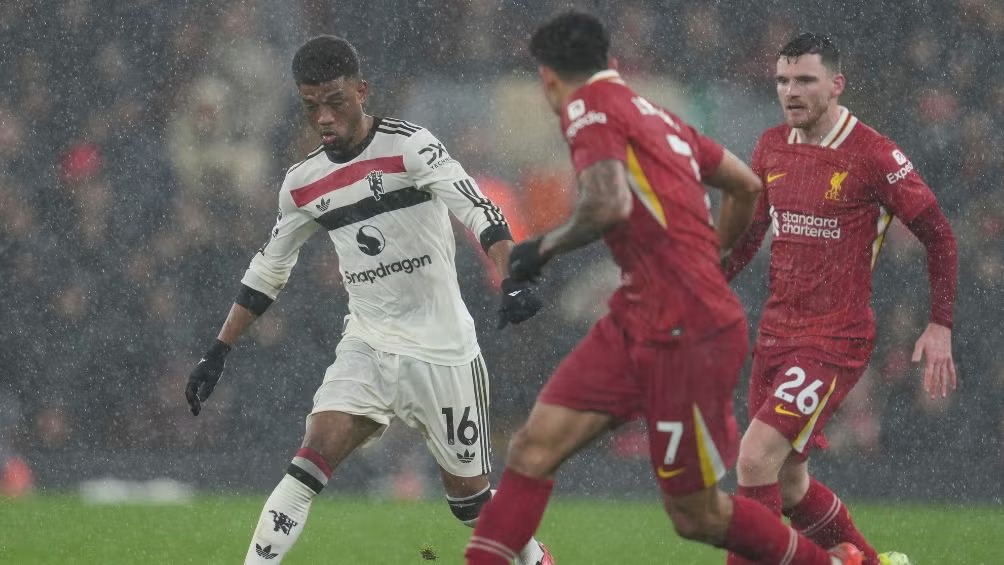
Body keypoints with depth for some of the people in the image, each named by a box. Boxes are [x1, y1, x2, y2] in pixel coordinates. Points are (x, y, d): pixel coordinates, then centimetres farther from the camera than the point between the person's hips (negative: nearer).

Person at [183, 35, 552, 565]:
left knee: (470, 497, 7)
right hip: (366, 347, 3)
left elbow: (480, 211, -23)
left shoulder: (409, 146, -12)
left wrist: (511, 283, -39)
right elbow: (267, 272, 17)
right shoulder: (302, 184, 4)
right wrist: (216, 355, 15)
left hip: (443, 351, -3)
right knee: (311, 463, -18)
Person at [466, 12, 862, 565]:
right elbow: (746, 186, 26)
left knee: (696, 515, 2)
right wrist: (709, 256, 40)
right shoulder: (656, 115, 16)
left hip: (684, 335, -9)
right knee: (534, 446, -1)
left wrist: (546, 246, -9)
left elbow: (609, 205, -26)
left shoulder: (589, 104, -9)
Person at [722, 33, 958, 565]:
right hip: (775, 334, 7)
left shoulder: (873, 156, -12)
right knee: (786, 484, 12)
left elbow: (938, 234, -4)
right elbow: (749, 229, 20)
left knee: (756, 458, -20)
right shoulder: (772, 147, 6)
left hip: (836, 340, -7)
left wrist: (941, 326, -8)